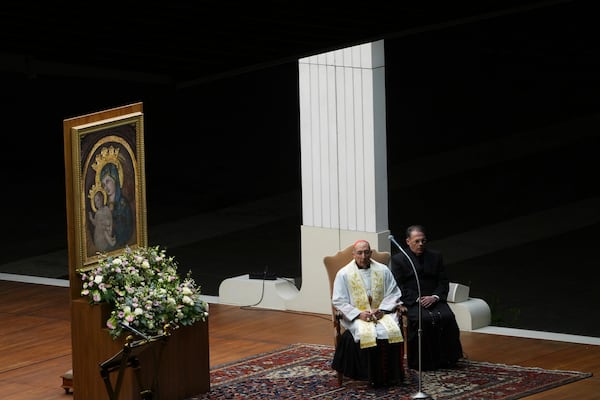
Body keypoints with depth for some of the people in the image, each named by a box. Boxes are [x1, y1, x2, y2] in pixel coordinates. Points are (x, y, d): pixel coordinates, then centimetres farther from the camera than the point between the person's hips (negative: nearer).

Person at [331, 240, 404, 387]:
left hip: (382, 313, 2)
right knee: (366, 335, -34)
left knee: (392, 332, -30)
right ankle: (372, 376, -21)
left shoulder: (383, 270, 9)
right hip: (356, 317, -2)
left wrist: (381, 310, -9)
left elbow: (393, 294, 8)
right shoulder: (343, 274, 3)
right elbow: (339, 301, 0)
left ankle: (391, 375, -19)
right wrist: (359, 314, -13)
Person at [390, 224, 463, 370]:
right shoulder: (398, 259, 5)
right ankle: (424, 362, -25)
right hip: (411, 302, -3)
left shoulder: (435, 256, 15)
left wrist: (435, 297, -9)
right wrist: (418, 299, -16)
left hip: (434, 299, 3)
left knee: (447, 317, -27)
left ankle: (446, 360, -16)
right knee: (425, 319, -34)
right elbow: (399, 287, -3)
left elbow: (444, 282, 11)